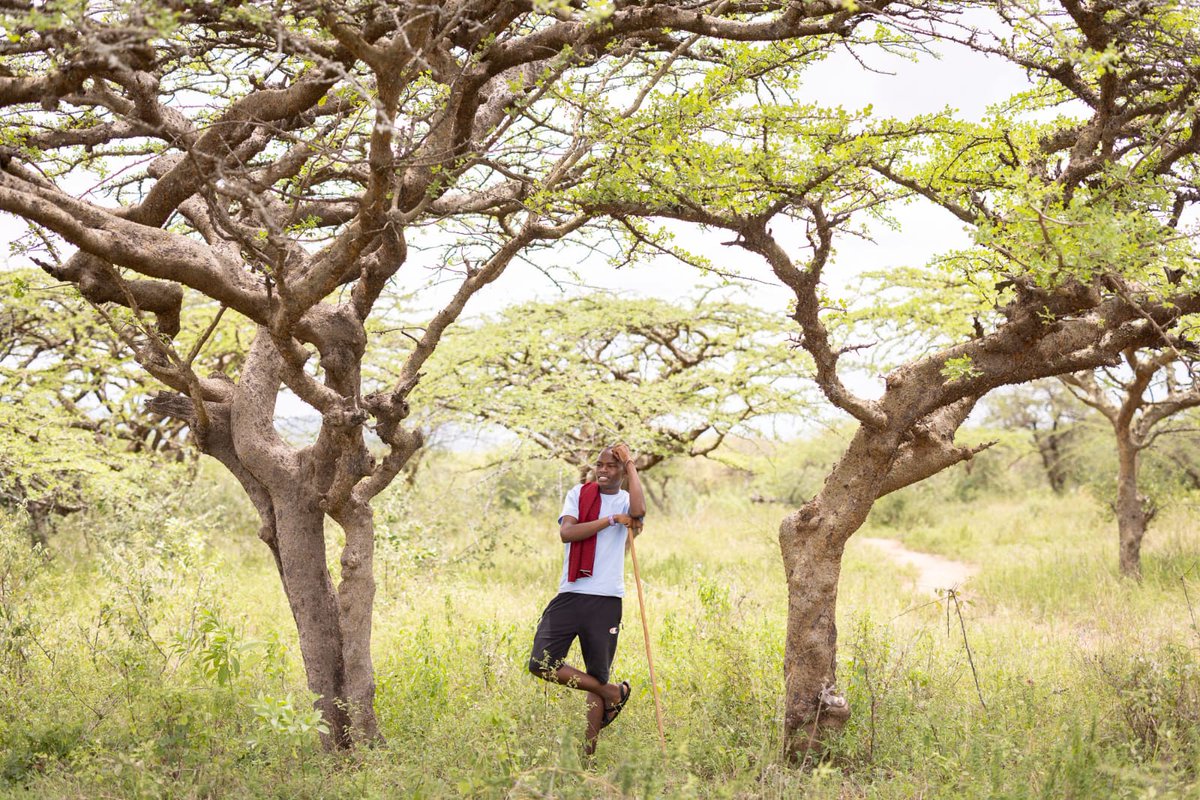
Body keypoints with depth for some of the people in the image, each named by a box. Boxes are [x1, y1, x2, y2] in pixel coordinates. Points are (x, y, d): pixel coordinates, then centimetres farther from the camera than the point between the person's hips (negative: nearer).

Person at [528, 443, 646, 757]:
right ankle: (613, 692, 7)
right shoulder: (579, 493, 8)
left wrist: (631, 464, -11)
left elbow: (638, 512, -21)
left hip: (606, 601, -1)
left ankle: (587, 751, 16)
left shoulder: (626, 500, 6)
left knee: (598, 677, 4)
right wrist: (611, 519, -12)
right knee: (541, 663, -9)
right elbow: (567, 532, -9)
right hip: (571, 595, 1)